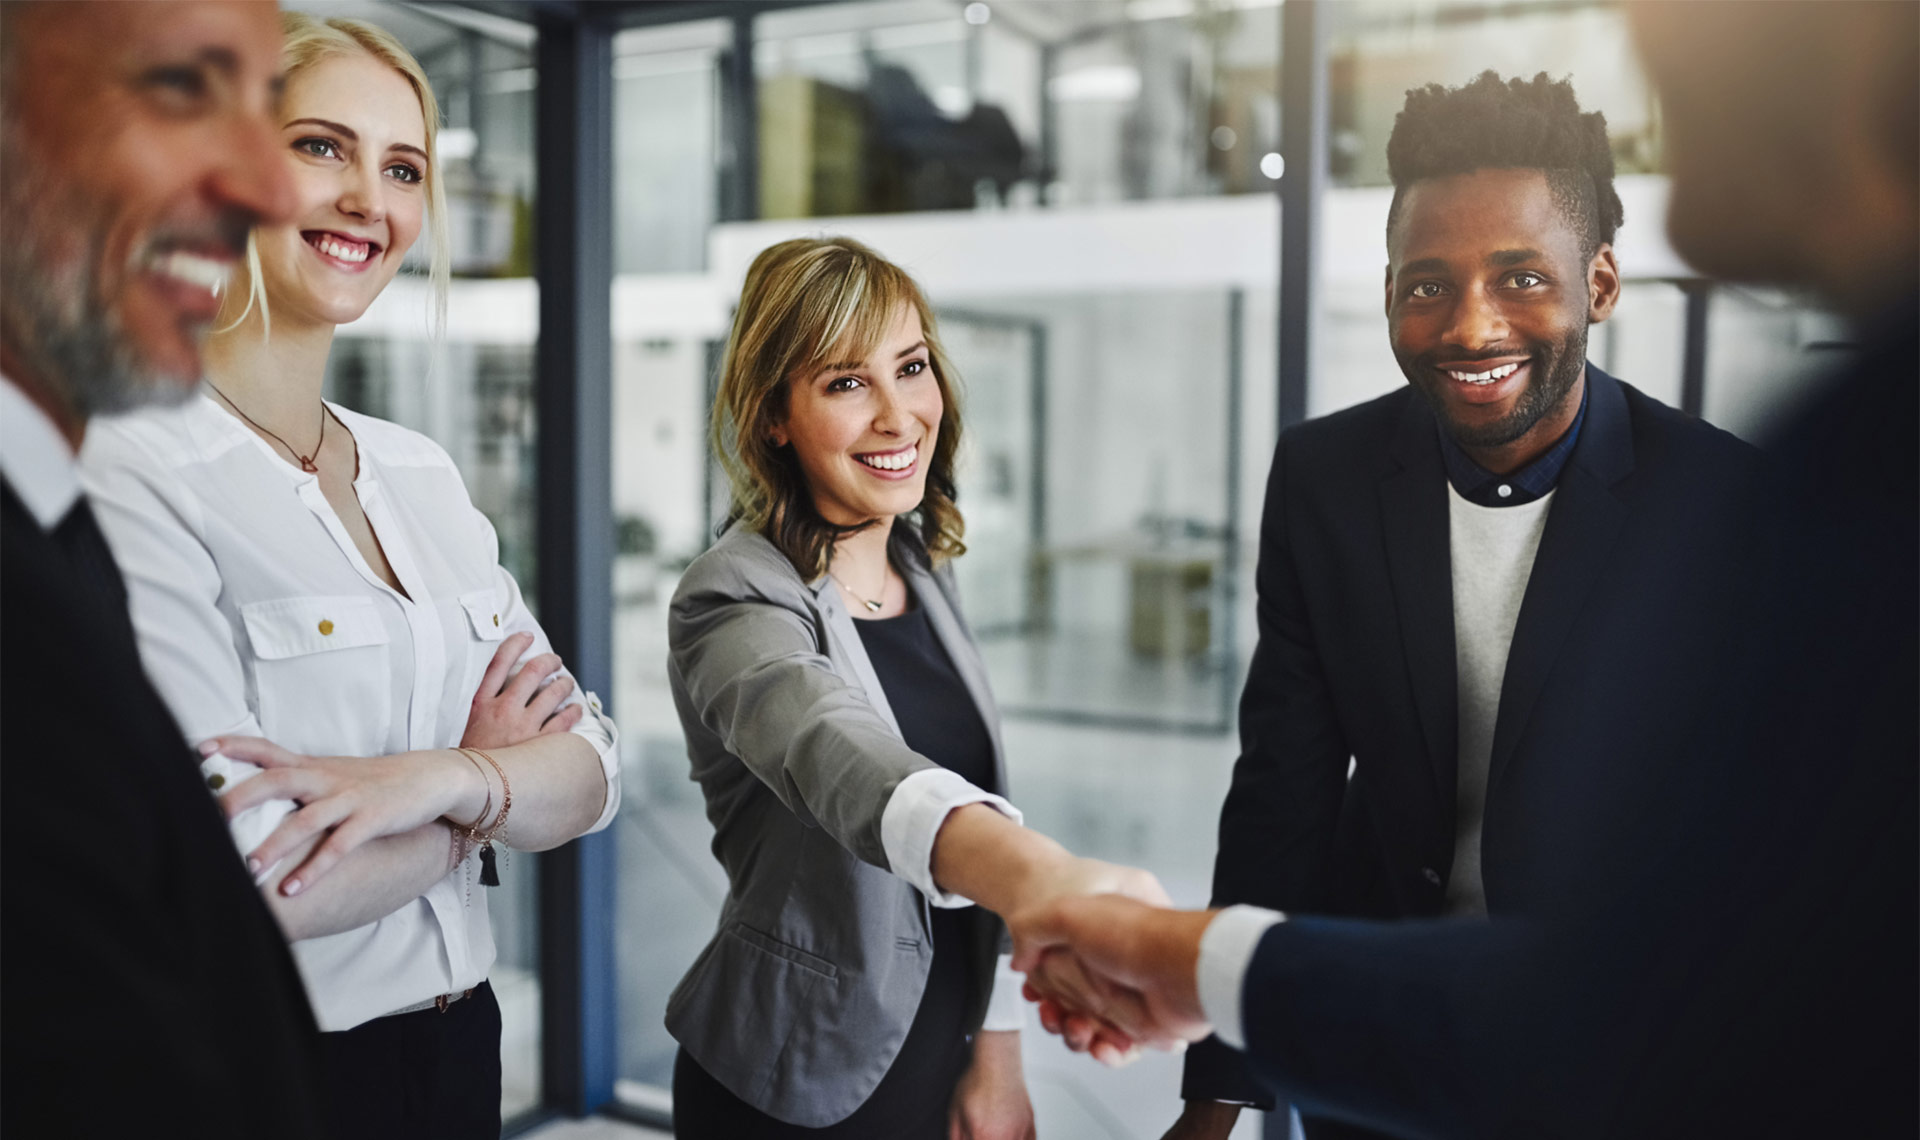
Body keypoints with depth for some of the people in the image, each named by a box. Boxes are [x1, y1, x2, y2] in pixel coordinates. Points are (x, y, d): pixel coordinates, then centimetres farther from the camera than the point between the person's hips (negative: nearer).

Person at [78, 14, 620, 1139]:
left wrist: (442, 777, -22)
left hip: (460, 1042, 6)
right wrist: (498, 787, -10)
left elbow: (591, 769, -2)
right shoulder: (131, 472, -17)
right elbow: (246, 888, -25)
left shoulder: (425, 473, 5)